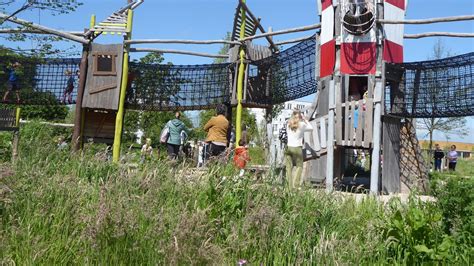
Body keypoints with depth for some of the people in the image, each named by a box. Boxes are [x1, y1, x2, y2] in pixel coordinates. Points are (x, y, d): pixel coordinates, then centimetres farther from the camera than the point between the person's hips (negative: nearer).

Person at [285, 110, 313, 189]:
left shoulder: (289, 125, 8)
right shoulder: (302, 124, -1)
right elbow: (311, 128, 15)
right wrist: (304, 119, 20)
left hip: (288, 147, 3)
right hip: (297, 148, -3)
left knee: (289, 167, 4)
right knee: (299, 166, 8)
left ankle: (290, 186, 2)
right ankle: (295, 185, -4)